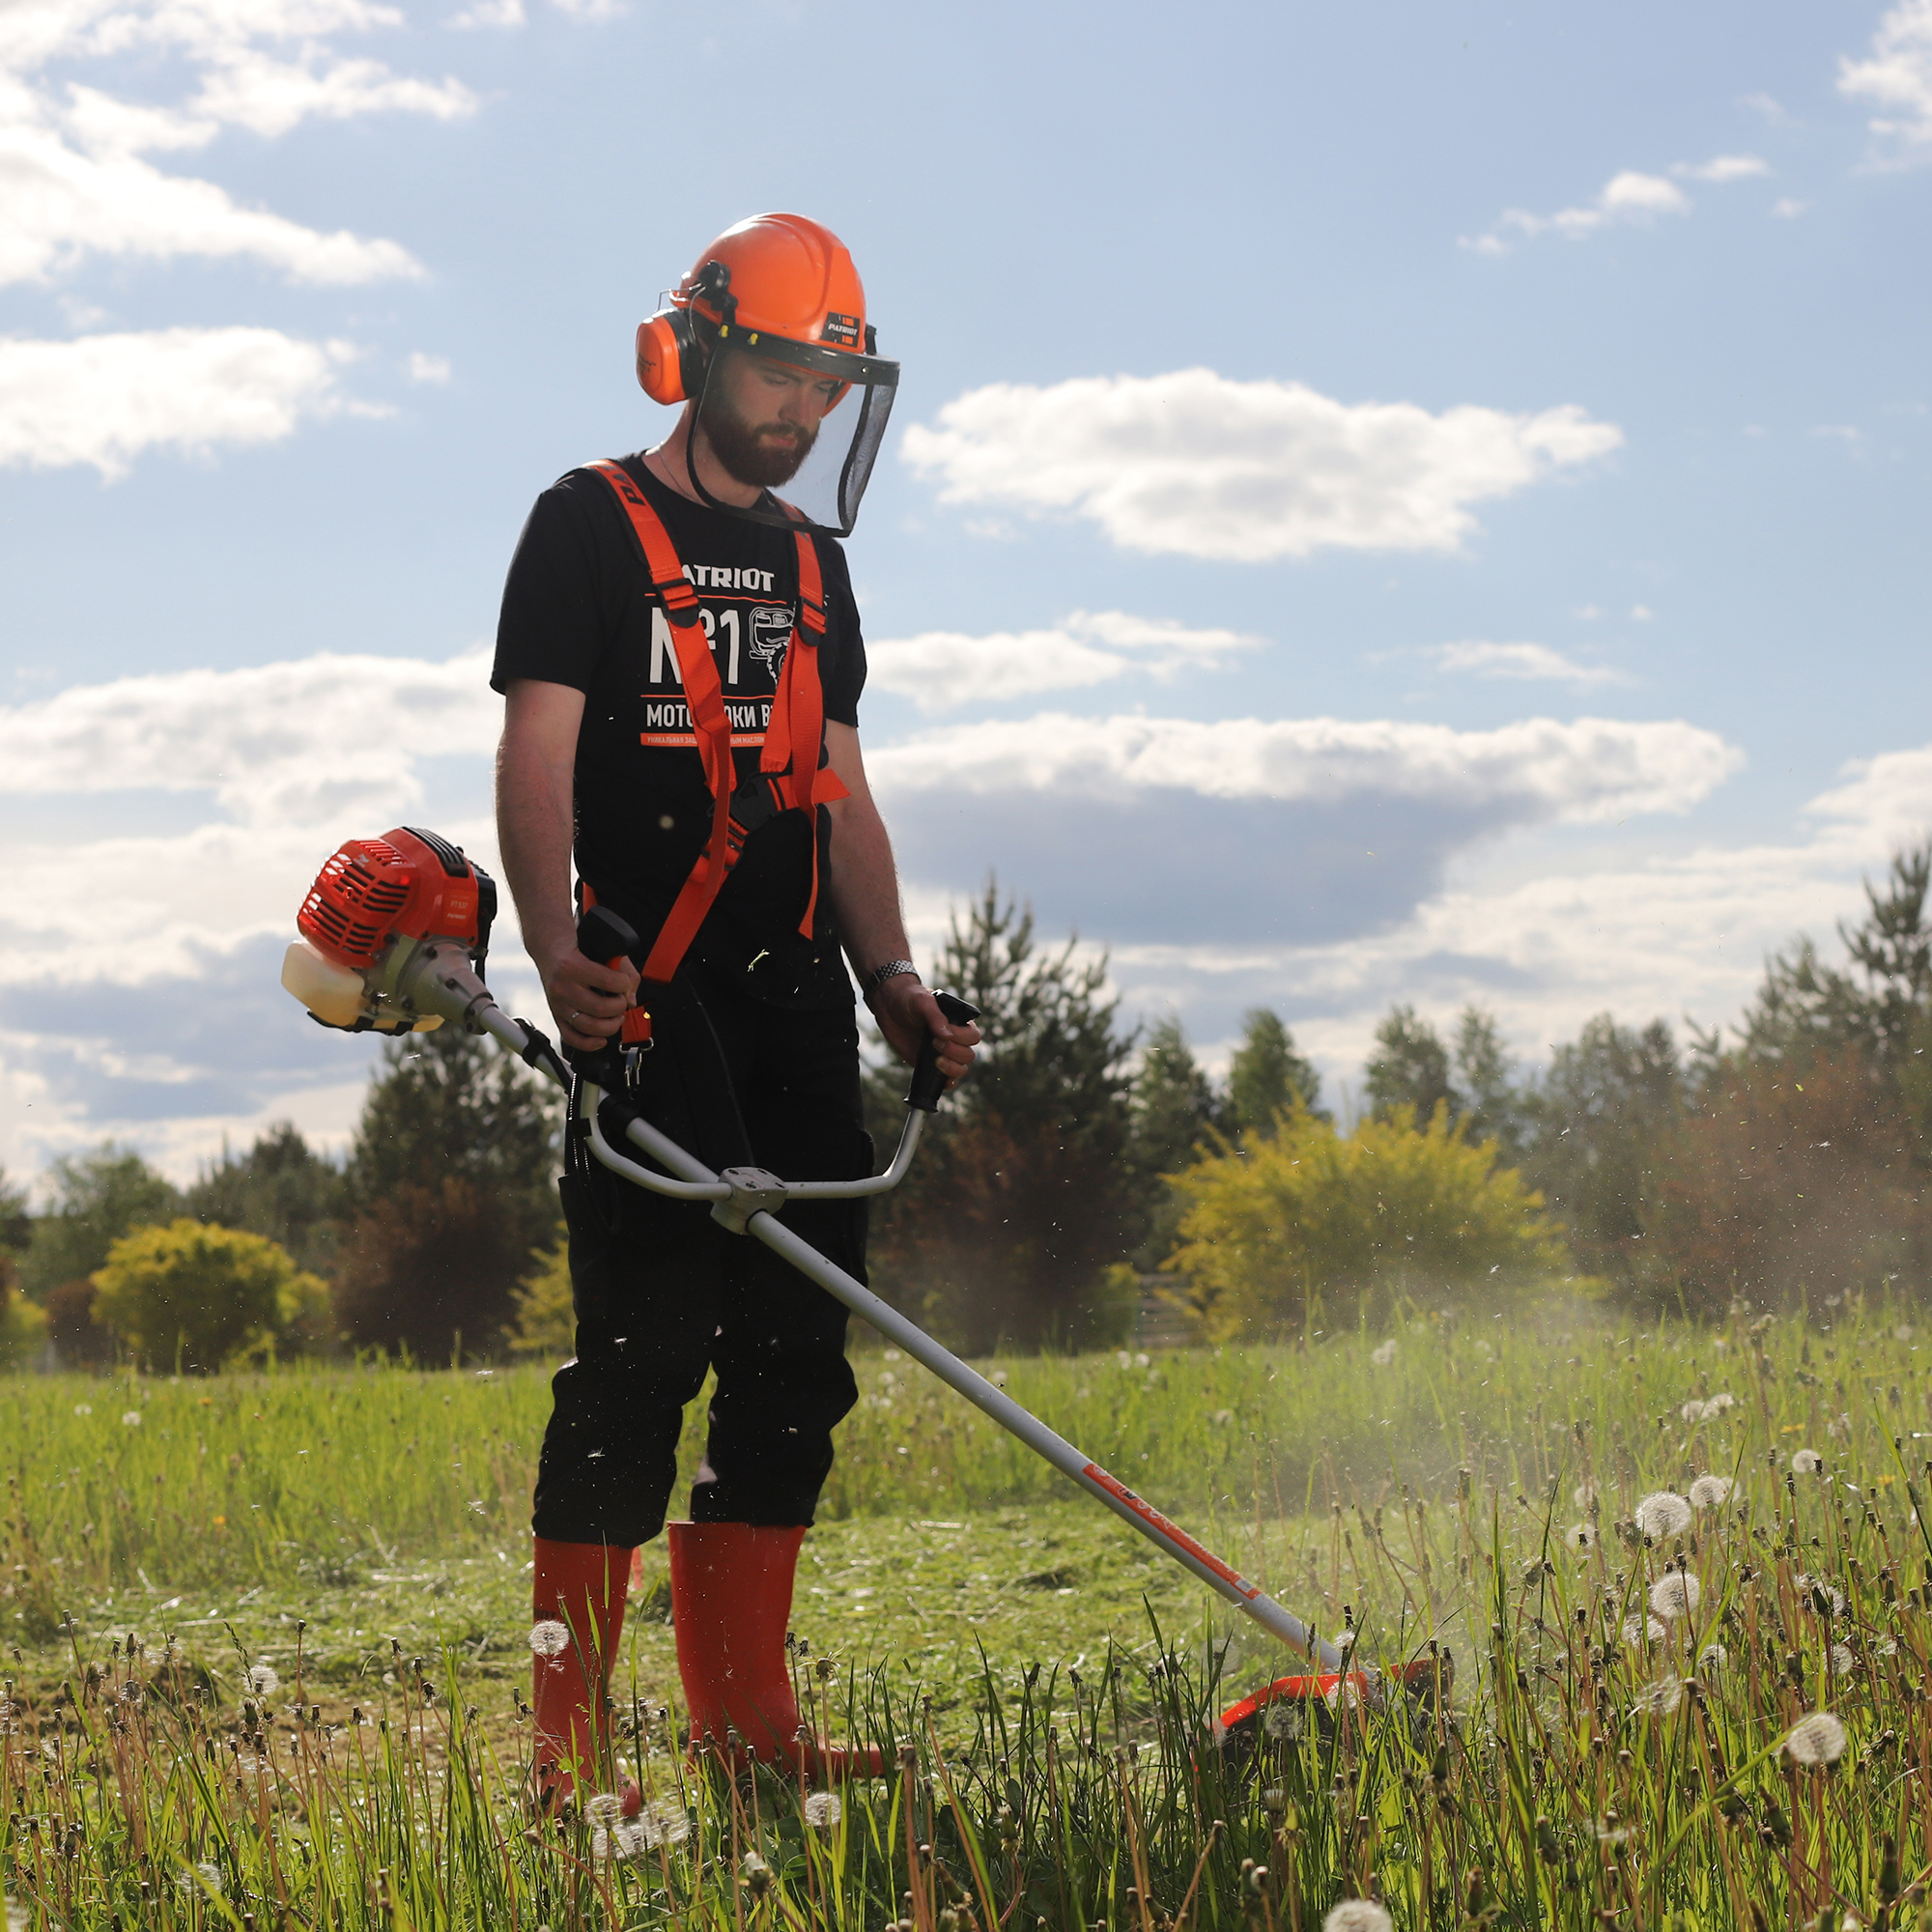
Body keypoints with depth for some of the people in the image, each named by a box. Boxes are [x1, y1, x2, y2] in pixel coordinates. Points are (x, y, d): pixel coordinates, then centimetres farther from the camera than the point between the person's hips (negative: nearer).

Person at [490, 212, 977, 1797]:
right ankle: (571, 1743, -8)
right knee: (644, 1349, -12)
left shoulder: (811, 559, 20)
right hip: (652, 999, -7)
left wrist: (892, 980, 8)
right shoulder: (592, 524, 0)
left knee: (799, 1352, 5)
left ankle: (746, 1720, 11)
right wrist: (557, 951, -26)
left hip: (795, 1001, 7)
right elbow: (538, 755, -10)